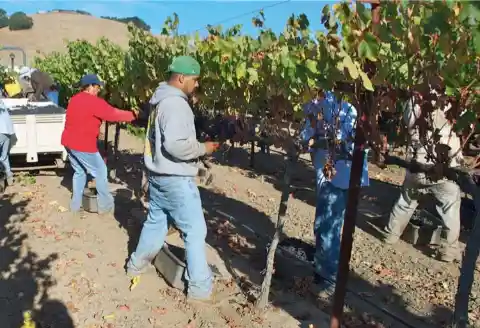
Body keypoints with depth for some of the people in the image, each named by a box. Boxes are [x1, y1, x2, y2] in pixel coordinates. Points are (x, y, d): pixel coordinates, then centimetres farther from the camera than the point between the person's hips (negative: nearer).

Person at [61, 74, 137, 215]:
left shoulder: (74, 99, 12)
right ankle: (105, 205, 13)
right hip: (83, 145, -9)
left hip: (69, 142, 9)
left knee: (79, 172, 21)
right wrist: (132, 115, -4)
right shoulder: (94, 102, -16)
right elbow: (113, 114, -15)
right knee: (101, 172, 5)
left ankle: (76, 204, 26)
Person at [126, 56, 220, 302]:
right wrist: (203, 148, -16)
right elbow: (176, 145, -31)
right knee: (195, 230, 0)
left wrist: (197, 146, 14)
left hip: (158, 174, 10)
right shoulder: (176, 104, -21)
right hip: (176, 179, -10)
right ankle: (200, 287, 9)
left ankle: (136, 264, 40)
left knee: (155, 222, 24)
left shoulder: (161, 99, 11)